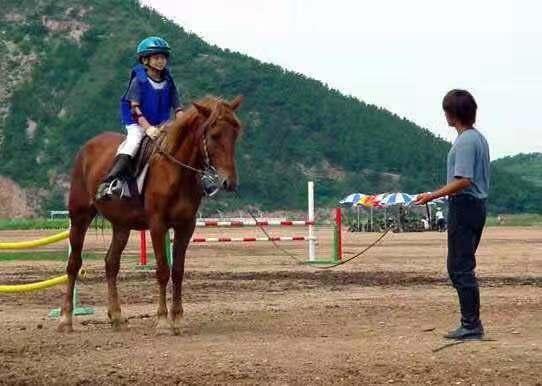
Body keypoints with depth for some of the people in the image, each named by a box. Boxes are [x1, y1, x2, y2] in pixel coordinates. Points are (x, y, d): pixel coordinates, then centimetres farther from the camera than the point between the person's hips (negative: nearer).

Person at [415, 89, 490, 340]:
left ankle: (471, 325, -5)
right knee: (462, 267, 15)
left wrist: (432, 196, -22)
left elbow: (463, 180, -24)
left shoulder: (465, 142, -16)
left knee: (460, 268, -7)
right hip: (477, 205, 10)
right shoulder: (479, 138, 14)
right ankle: (471, 323, 18)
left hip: (464, 206, -10)